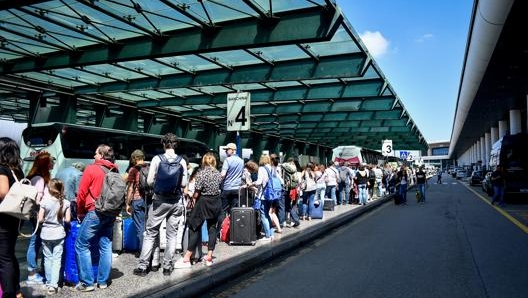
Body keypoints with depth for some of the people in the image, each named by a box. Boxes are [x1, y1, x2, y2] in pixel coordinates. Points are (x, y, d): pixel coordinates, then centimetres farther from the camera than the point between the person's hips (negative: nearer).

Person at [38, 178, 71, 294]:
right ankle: (53, 284, -5)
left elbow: (40, 219, -11)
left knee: (48, 259, 13)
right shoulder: (65, 202, -7)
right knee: (57, 259, 3)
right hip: (59, 234, 0)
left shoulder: (45, 201, -12)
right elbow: (67, 220, -5)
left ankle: (49, 282, 22)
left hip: (46, 234, 0)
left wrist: (46, 219, 9)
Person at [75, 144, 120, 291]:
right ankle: (103, 281, 17)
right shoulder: (115, 171, 9)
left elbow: (81, 193, -4)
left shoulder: (91, 169, -5)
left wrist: (80, 212, 8)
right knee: (106, 247, 10)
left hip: (95, 212, -6)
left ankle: (87, 282, 5)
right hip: (111, 213, 6)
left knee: (81, 246, 4)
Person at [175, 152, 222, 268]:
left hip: (203, 202, -4)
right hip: (216, 202, 4)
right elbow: (219, 188, 2)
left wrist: (193, 198, 3)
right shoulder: (218, 173, 2)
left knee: (194, 227, 2)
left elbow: (197, 191, -13)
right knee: (212, 227, 11)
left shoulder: (201, 173, -12)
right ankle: (209, 257, 13)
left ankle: (186, 258, 3)